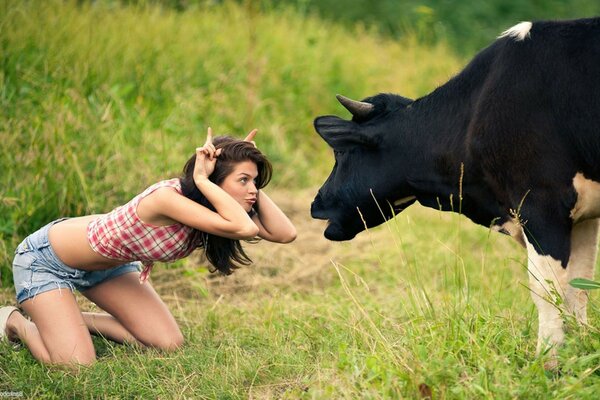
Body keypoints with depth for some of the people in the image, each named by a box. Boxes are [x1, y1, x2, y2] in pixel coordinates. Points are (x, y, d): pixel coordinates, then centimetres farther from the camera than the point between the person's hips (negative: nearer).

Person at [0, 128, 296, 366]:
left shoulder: (215, 206, -15)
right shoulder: (169, 198, -39)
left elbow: (285, 233, -22)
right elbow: (245, 228, -50)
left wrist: (253, 188, -24)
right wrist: (202, 180, -42)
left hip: (107, 265, 8)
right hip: (45, 259, -8)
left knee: (169, 345, -2)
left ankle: (74, 320, 18)